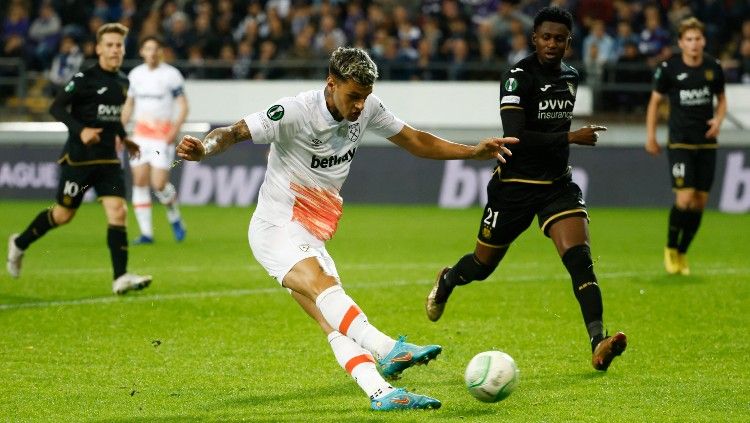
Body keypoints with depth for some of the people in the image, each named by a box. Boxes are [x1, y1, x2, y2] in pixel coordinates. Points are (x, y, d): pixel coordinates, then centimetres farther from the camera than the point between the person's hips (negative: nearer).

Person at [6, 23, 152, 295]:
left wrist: (123, 138, 14)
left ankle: (121, 278, -14)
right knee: (64, 214, 6)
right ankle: (19, 244, 32)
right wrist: (80, 130, -27)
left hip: (108, 158, 5)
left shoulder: (123, 82, 10)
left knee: (118, 211, -10)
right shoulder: (85, 79, -12)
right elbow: (56, 107, -15)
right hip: (79, 157, -5)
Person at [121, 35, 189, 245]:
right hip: (140, 135, 5)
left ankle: (174, 217, 17)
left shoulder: (171, 75, -5)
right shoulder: (135, 74, 10)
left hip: (163, 136, -5)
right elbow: (128, 105, 19)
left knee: (159, 184, -12)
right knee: (139, 181, -1)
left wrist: (175, 129, -19)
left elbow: (183, 105, -6)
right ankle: (146, 232, 3)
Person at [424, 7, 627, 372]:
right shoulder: (518, 77, -16)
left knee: (579, 258, -19)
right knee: (482, 266, 14)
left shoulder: (570, 77, 6)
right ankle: (447, 281, 51)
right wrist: (571, 137, -28)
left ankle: (598, 344, -29)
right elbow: (514, 137, -27)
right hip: (515, 186, -4)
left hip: (558, 184, 4)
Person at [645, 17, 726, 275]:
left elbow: (721, 99, 17)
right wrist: (650, 136, 2)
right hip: (679, 142, -4)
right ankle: (670, 249, 8)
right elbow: (655, 101, 5)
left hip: (706, 143, 4)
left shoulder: (714, 68, 1)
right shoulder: (668, 69, -7)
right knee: (685, 198, -15)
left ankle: (682, 253, 19)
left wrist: (718, 119, -3)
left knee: (700, 202, 3)